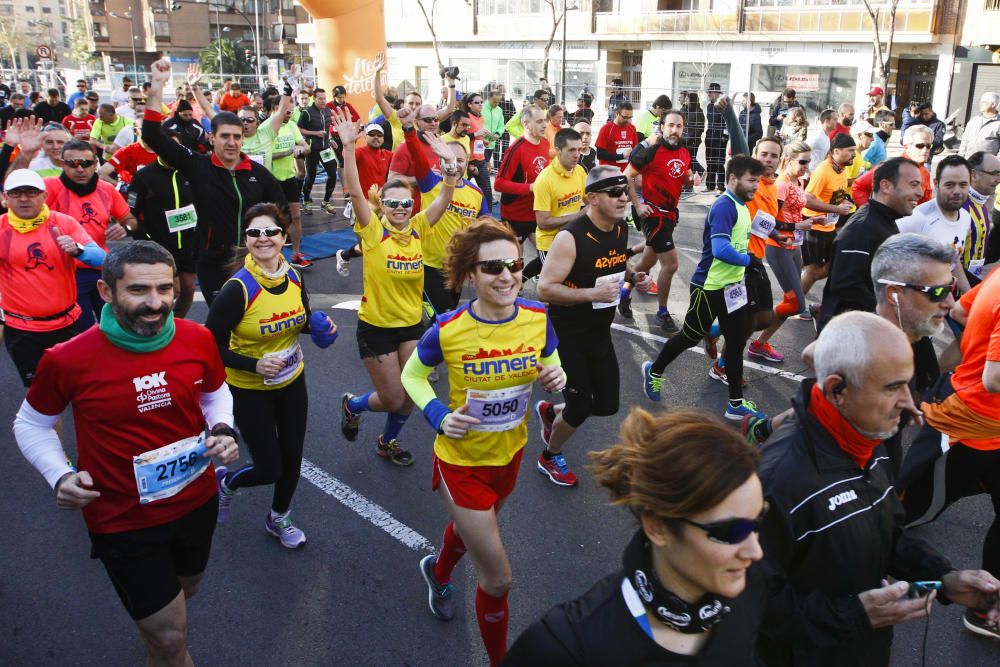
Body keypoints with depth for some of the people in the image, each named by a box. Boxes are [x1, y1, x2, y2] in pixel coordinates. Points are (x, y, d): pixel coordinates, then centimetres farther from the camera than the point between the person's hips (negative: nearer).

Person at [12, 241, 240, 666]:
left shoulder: (198, 340, -14)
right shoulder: (68, 360, -21)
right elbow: (31, 424, -3)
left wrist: (223, 431, -13)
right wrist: (60, 476, -19)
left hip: (196, 501, 4)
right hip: (122, 521, -4)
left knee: (185, 591, 32)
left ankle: (150, 626, 67)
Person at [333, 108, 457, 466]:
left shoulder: (418, 228, -2)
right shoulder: (373, 231, -13)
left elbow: (444, 198, -11)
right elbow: (355, 191, -26)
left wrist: (452, 174, -28)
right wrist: (349, 146, -35)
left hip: (411, 324, 4)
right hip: (376, 326, -4)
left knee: (410, 395, 10)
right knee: (393, 399, 3)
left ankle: (388, 442, 38)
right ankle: (352, 405, 37)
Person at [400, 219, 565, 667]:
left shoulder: (537, 318, -16)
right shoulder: (448, 330, -24)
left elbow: (552, 367, 2)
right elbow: (412, 375, -5)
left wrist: (557, 380, -21)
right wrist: (439, 416, -21)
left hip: (510, 453, 5)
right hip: (461, 460, -4)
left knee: (472, 526, 33)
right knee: (497, 580, 1)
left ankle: (438, 572, 69)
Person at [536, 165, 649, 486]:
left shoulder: (622, 229, -1)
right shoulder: (571, 237, -25)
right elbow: (545, 289, -26)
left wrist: (633, 276, -3)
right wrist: (593, 294, -33)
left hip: (600, 333, 7)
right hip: (567, 336, -7)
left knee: (607, 404, 10)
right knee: (581, 406, -1)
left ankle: (550, 411, 39)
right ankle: (550, 458, 29)